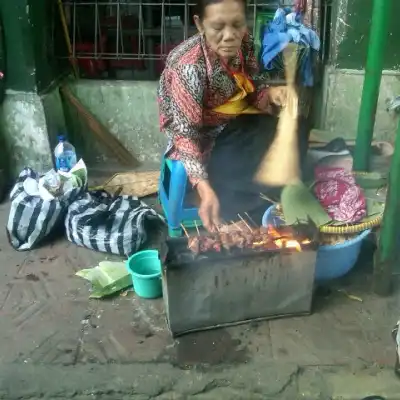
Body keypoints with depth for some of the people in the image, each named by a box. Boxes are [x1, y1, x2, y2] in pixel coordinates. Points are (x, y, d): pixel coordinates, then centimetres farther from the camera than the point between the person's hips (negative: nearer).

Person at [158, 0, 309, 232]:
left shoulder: (244, 43, -13)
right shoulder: (189, 67, -32)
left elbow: (251, 87, 1)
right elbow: (185, 132, -31)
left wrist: (270, 93, -24)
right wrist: (204, 188, -43)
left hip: (235, 123, 6)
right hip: (199, 140, -6)